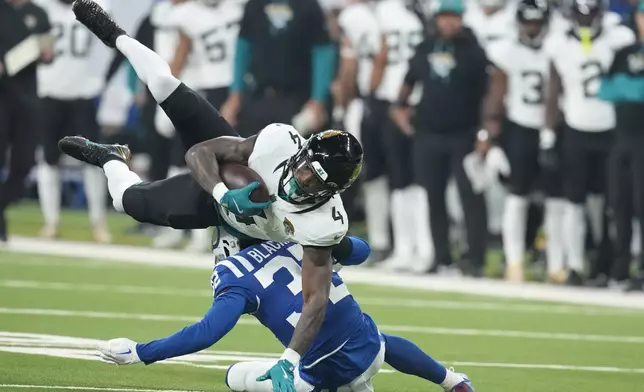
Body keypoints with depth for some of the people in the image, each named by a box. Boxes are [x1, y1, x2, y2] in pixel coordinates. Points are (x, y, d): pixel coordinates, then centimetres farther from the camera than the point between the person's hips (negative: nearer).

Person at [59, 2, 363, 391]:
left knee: (129, 200, 12)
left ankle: (111, 158, 51)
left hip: (230, 221, 0)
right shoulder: (281, 141, -39)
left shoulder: (324, 225, -44)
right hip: (222, 176, 0)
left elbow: (316, 300, -42)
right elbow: (200, 153, -28)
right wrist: (225, 195, -45)